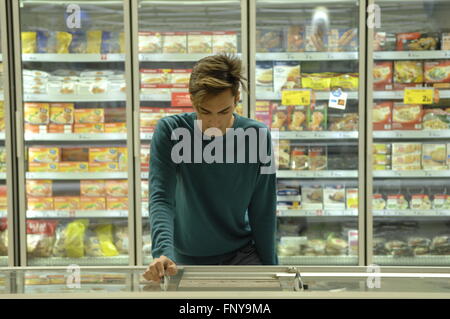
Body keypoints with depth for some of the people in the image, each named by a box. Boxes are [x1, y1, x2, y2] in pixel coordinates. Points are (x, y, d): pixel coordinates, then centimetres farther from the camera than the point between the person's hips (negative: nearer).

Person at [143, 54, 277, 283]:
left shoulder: (257, 136, -10)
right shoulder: (169, 131, -13)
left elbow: (263, 212, -5)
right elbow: (161, 198, -22)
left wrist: (270, 269, -3)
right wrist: (162, 251, -37)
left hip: (241, 255, 1)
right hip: (187, 260, 0)